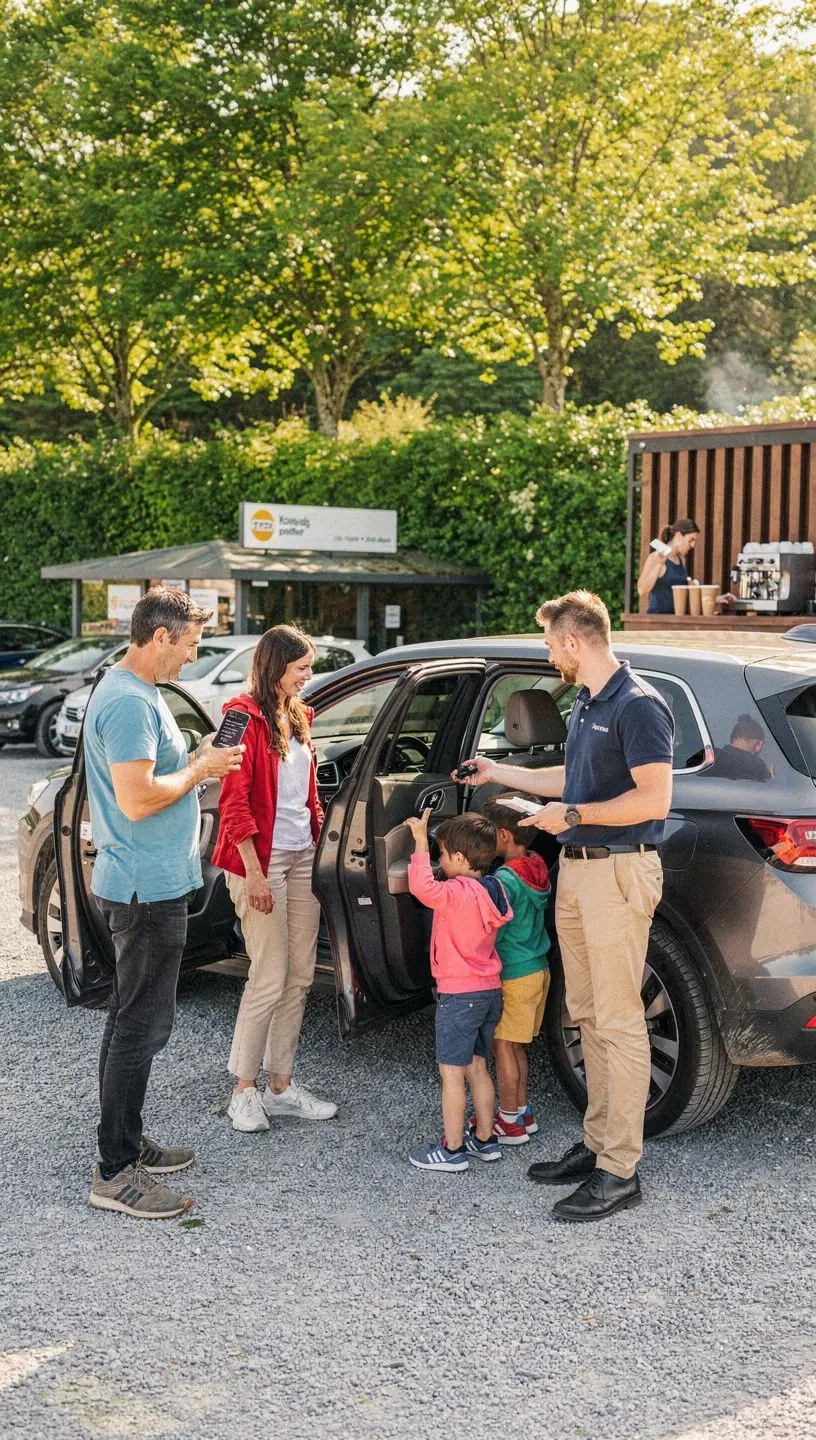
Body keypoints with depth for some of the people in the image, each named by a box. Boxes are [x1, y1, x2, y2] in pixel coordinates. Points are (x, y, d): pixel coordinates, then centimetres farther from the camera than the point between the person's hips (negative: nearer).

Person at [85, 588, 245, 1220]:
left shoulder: (137, 692, 14)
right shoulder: (129, 702, -20)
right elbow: (138, 798, -27)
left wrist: (197, 758, 9)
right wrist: (201, 769, -14)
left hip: (149, 883, 11)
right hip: (148, 888, -11)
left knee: (137, 1018, 17)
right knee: (141, 1023, -6)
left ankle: (127, 1143, 28)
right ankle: (115, 1172, 0)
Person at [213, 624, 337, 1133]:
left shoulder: (297, 717, 14)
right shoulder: (246, 717, -11)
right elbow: (235, 801, -14)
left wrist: (317, 842, 13)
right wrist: (254, 872, -17)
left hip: (302, 856, 8)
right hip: (263, 860, -8)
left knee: (300, 976, 9)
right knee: (270, 978, -6)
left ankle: (281, 1085, 18)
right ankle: (244, 1090, 5)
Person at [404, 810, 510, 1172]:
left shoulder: (457, 894, -20)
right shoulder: (491, 892, 7)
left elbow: (422, 887, -37)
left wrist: (420, 843, -30)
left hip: (459, 995, -9)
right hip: (490, 991, 9)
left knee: (451, 1072, -1)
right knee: (477, 1068, 17)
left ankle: (452, 1150, 2)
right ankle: (485, 1139, 23)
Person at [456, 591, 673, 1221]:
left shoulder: (638, 705, -15)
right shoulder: (585, 704, 15)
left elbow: (654, 799, -20)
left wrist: (573, 814, -16)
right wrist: (497, 773, 32)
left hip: (618, 873, -10)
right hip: (576, 870, 10)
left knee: (619, 1021, -7)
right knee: (588, 1016, 13)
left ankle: (620, 1172, -3)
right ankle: (598, 1144, 22)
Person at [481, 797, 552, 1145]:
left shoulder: (505, 879, -21)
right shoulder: (537, 869, 4)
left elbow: (491, 934, -19)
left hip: (514, 975, -9)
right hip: (537, 969, 9)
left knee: (502, 1045, 2)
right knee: (514, 1045, 18)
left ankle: (510, 1122, 8)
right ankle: (522, 1111, 27)